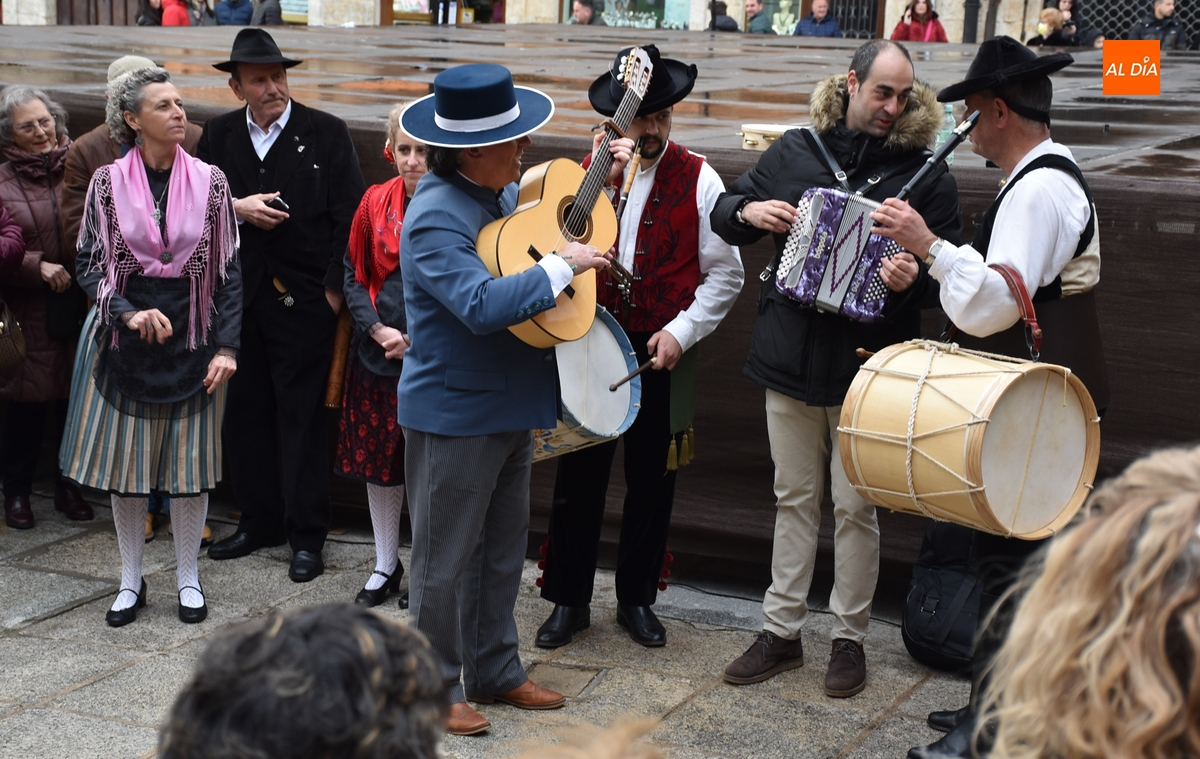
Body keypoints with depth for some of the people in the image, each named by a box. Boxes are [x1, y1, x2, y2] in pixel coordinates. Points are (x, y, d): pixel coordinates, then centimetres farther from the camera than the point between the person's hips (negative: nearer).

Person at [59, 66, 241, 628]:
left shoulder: (210, 182, -1)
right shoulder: (107, 183, -2)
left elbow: (228, 270, 0)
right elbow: (88, 265, -1)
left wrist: (225, 346, -6)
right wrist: (129, 313, -18)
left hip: (190, 339, 0)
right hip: (123, 342, 0)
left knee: (190, 461, 5)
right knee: (124, 460, 6)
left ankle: (188, 577, 20)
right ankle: (131, 581, 21)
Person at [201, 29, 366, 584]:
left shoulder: (327, 134, -3)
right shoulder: (218, 135, 9)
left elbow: (349, 218, -6)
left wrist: (334, 289, -11)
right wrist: (236, 208, -8)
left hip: (304, 300, -4)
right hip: (238, 298, 4)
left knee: (303, 418, 0)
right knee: (246, 413, 10)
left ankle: (307, 537, 9)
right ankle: (258, 522, 24)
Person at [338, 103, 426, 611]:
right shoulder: (376, 202, 2)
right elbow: (354, 277, 9)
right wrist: (378, 329, -5)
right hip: (379, 352, 4)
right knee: (379, 460, 13)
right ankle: (386, 565, 28)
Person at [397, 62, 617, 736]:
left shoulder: (504, 189, 5)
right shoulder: (436, 218, -23)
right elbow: (483, 304, -35)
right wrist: (563, 266, -27)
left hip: (513, 404, 9)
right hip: (456, 414, -9)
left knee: (504, 551, 19)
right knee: (446, 559, 5)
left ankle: (496, 671, 33)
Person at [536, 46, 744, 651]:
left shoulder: (698, 180, -2)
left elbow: (724, 275, -1)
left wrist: (682, 331, -10)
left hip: (663, 354, -1)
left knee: (652, 481, 9)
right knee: (579, 476, 4)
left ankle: (637, 599, 25)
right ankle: (569, 600, 18)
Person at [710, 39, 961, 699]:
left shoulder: (926, 173, -2)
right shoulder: (795, 152, 5)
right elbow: (725, 212, 15)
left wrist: (913, 275, -24)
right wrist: (749, 211, -8)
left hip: (866, 368, -3)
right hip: (790, 355, 3)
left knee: (855, 507, 4)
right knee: (794, 498, 13)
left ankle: (850, 638, 18)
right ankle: (781, 631, 22)